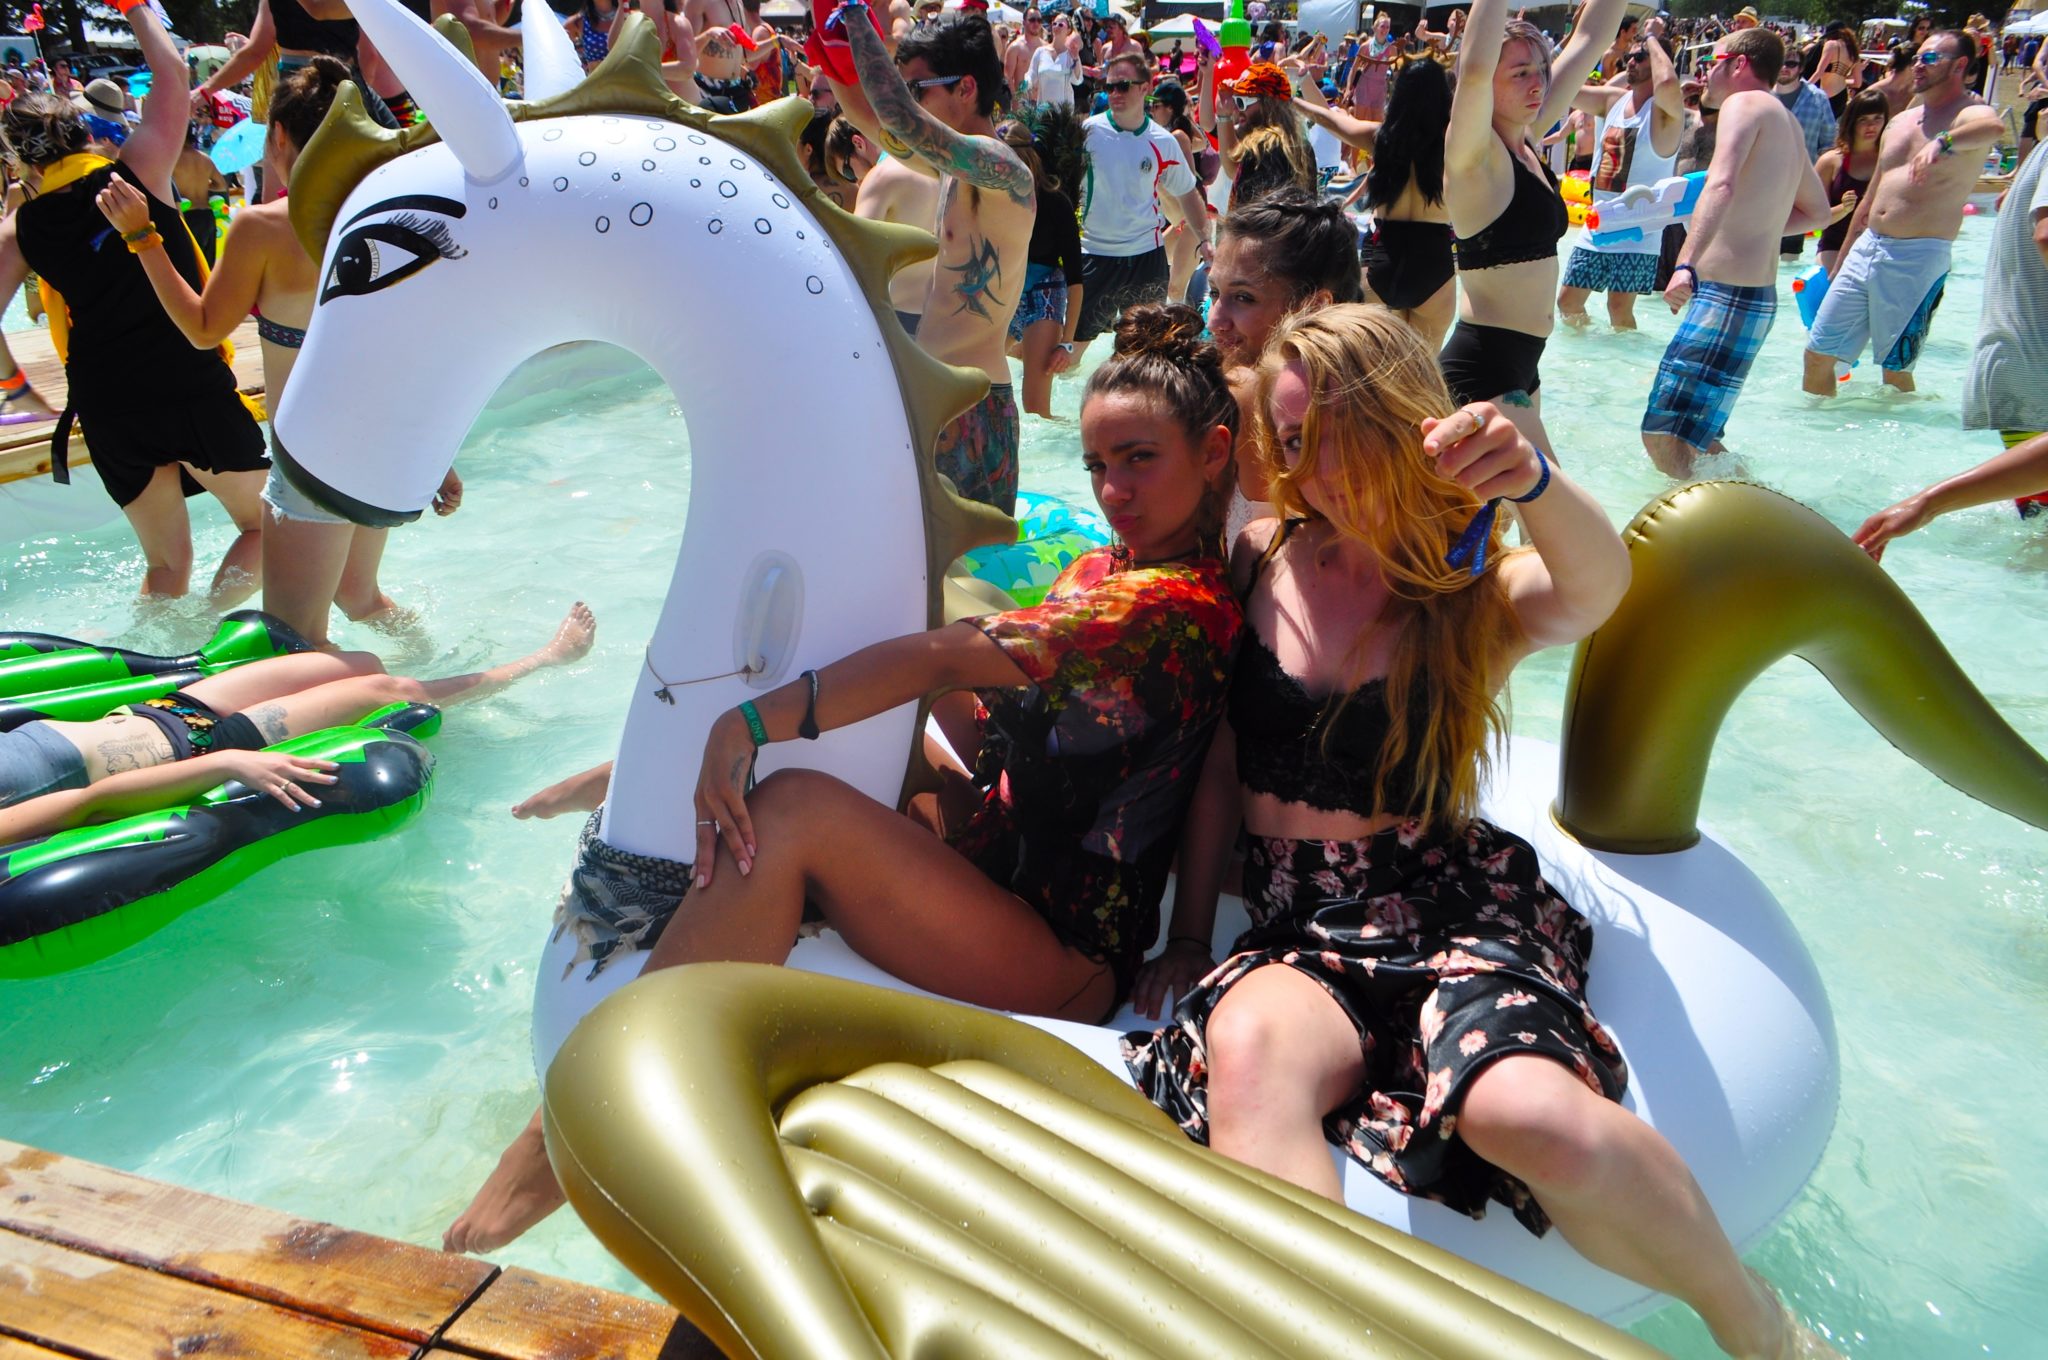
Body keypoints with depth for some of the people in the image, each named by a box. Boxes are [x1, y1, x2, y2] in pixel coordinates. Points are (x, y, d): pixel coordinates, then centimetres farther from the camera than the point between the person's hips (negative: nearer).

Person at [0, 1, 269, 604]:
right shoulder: (136, 171, 1)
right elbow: (172, 73, 10)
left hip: (108, 409, 3)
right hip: (195, 389, -3)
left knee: (166, 562, 16)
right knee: (260, 523, 10)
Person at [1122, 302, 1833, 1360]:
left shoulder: (1476, 591, 2)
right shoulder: (1262, 563, 9)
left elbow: (1596, 586, -23)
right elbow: (1218, 767, 12)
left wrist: (1533, 481, -45)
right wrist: (1190, 937, 7)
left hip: (1455, 913, -2)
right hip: (1297, 929, 2)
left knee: (1528, 1111, -33)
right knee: (1245, 1048, -36)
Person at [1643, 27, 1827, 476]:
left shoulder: (1745, 103, -7)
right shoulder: (1786, 122, 21)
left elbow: (1721, 185, -27)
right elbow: (1816, 211, 32)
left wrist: (1687, 264, -37)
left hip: (1727, 293, -10)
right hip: (1758, 294, 10)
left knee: (1665, 439, -16)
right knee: (1694, 435, 19)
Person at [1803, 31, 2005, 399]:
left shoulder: (1969, 115, -4)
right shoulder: (1900, 122, 19)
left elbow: (1993, 127, -31)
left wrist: (1942, 143, -51)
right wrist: (1839, 263, 24)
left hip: (1919, 258, -7)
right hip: (1866, 248, 7)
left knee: (1895, 368, -2)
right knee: (1818, 352, 3)